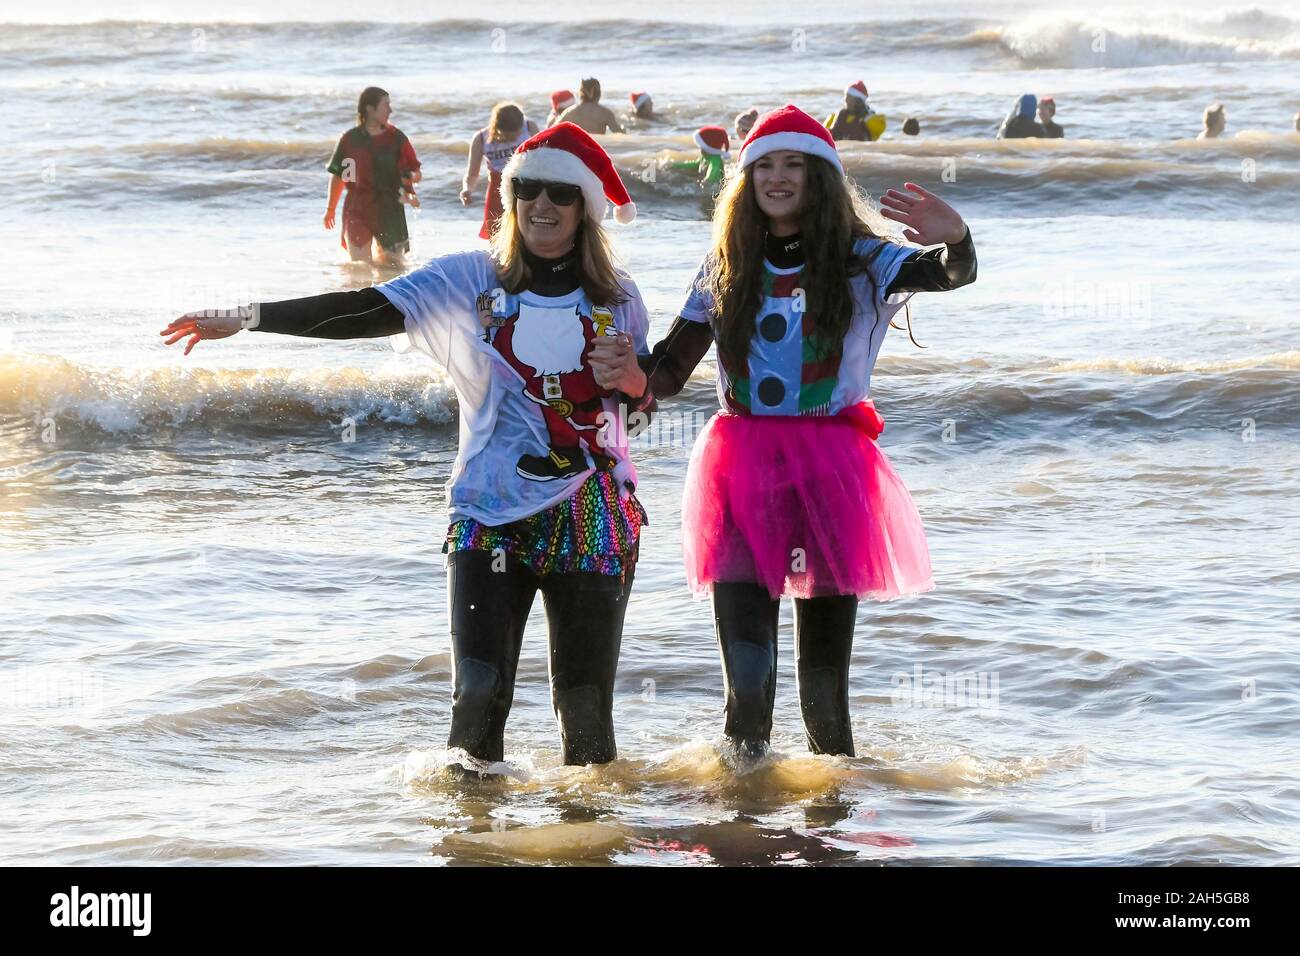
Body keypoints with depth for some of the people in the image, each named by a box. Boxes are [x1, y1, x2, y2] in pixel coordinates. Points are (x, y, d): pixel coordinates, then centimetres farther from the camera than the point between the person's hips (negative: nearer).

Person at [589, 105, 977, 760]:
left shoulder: (859, 263, 1)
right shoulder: (726, 268, 10)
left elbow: (951, 273, -16)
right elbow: (674, 362, 10)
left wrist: (955, 240, -41)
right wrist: (639, 381, -14)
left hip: (829, 472, -1)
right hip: (742, 472, 1)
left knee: (824, 676, 5)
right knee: (746, 677, -10)